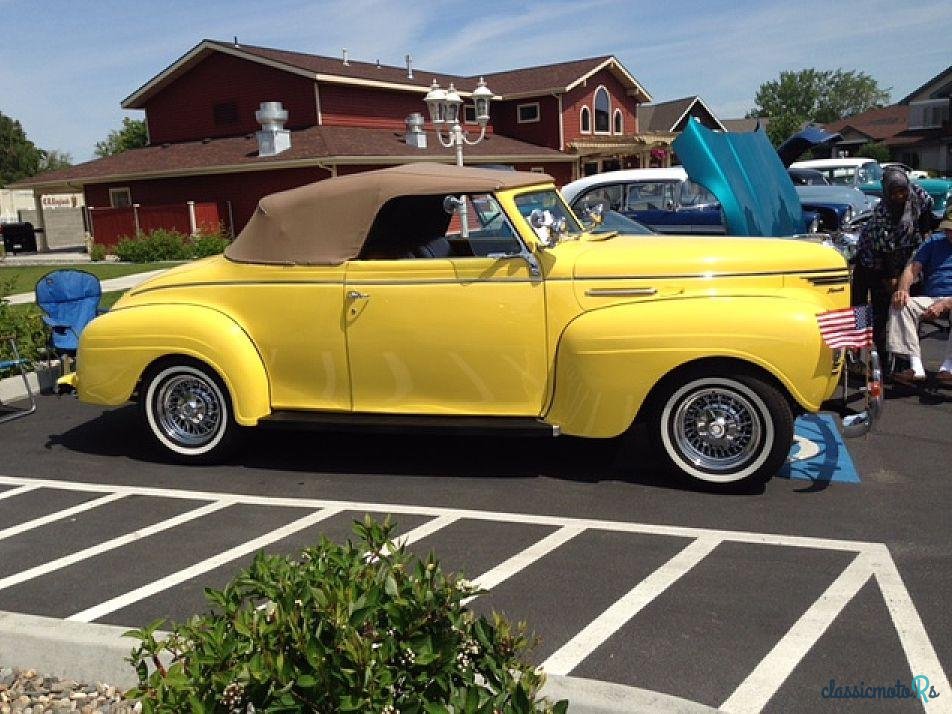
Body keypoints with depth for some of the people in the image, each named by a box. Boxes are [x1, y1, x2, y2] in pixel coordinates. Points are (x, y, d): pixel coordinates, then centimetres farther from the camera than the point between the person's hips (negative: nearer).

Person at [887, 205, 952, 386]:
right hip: (929, 299, 4)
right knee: (900, 305, -26)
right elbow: (913, 267, 8)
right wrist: (903, 289, -14)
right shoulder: (935, 242, 19)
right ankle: (916, 368, -34)